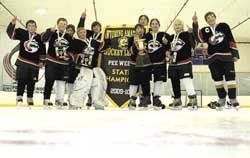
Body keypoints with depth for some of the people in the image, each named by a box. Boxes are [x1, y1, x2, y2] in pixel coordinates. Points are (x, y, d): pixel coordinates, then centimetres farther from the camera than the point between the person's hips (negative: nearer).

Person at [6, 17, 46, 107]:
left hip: (34, 63, 2)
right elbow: (11, 33, -7)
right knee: (22, 80, -9)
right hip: (22, 61, -2)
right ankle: (19, 98, -6)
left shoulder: (39, 38, 6)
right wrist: (12, 24, -24)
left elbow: (42, 51, 9)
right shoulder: (22, 33, 3)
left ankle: (30, 99, 15)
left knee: (31, 82, 6)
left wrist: (41, 61, 3)